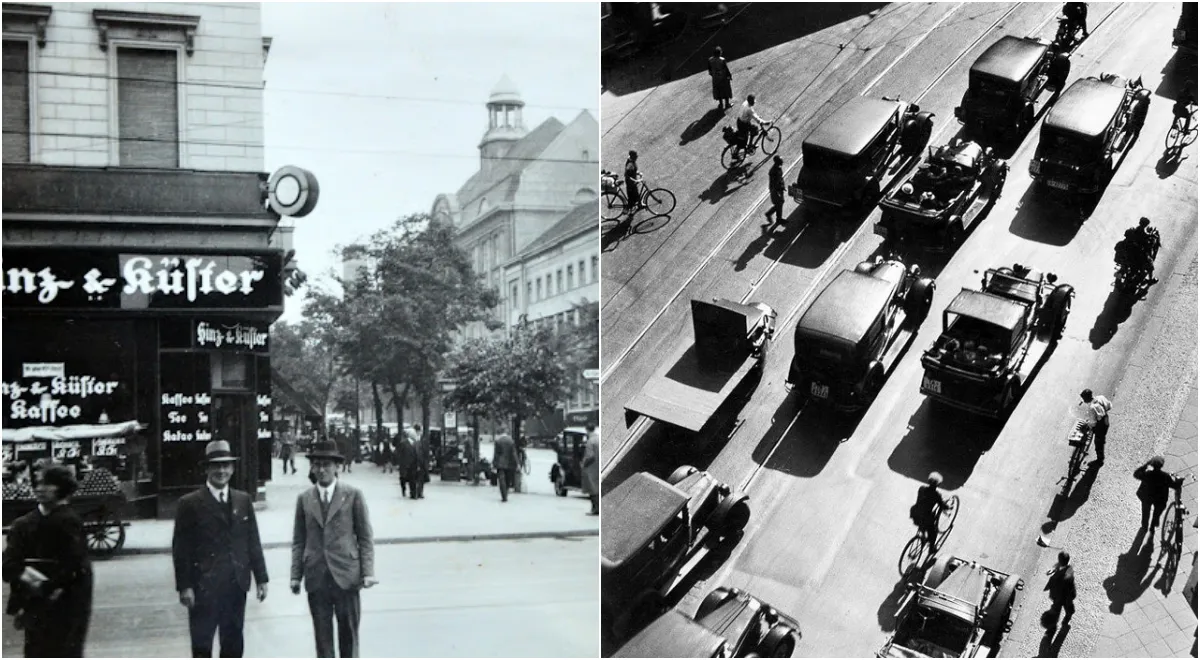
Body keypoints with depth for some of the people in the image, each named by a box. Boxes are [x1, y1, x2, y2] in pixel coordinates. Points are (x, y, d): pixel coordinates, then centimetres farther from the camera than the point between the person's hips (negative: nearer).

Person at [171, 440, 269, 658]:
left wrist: (261, 578, 6)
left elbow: (253, 542, 9)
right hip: (204, 587, -4)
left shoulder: (244, 500, 8)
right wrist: (184, 586, -10)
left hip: (236, 586, 4)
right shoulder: (190, 503, -4)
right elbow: (180, 549, -5)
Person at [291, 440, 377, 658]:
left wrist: (368, 572, -8)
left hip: (346, 576, -2)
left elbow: (365, 538, 1)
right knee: (322, 634, 6)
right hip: (316, 578, 2)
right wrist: (296, 575, 3)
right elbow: (298, 541, 9)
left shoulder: (353, 495, 1)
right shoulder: (304, 498, 8)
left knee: (348, 632, 6)